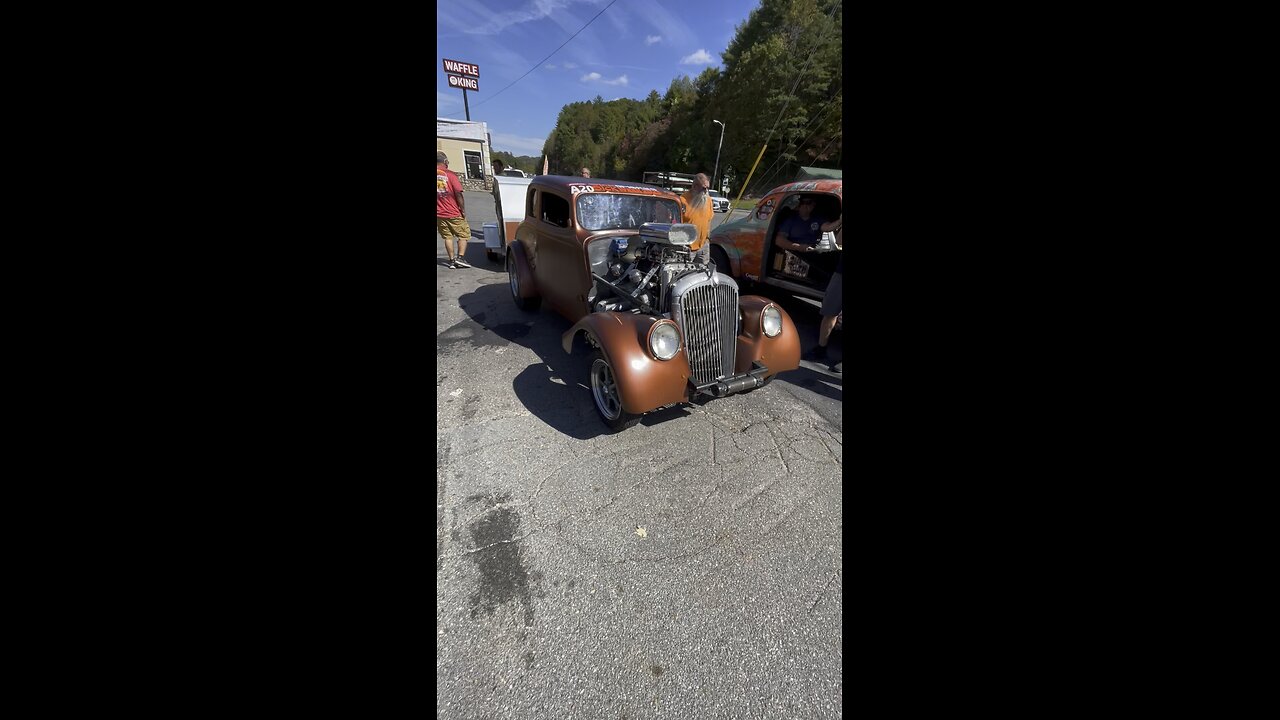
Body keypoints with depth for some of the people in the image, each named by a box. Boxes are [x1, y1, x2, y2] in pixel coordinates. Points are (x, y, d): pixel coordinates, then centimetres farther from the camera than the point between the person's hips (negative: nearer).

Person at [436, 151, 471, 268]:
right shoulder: (450, 175, -11)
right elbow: (458, 194, -13)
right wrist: (463, 210, -4)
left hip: (439, 214, 5)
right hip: (454, 214, -4)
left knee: (448, 237, 12)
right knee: (464, 234, 8)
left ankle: (452, 260, 11)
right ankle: (460, 258, -3)